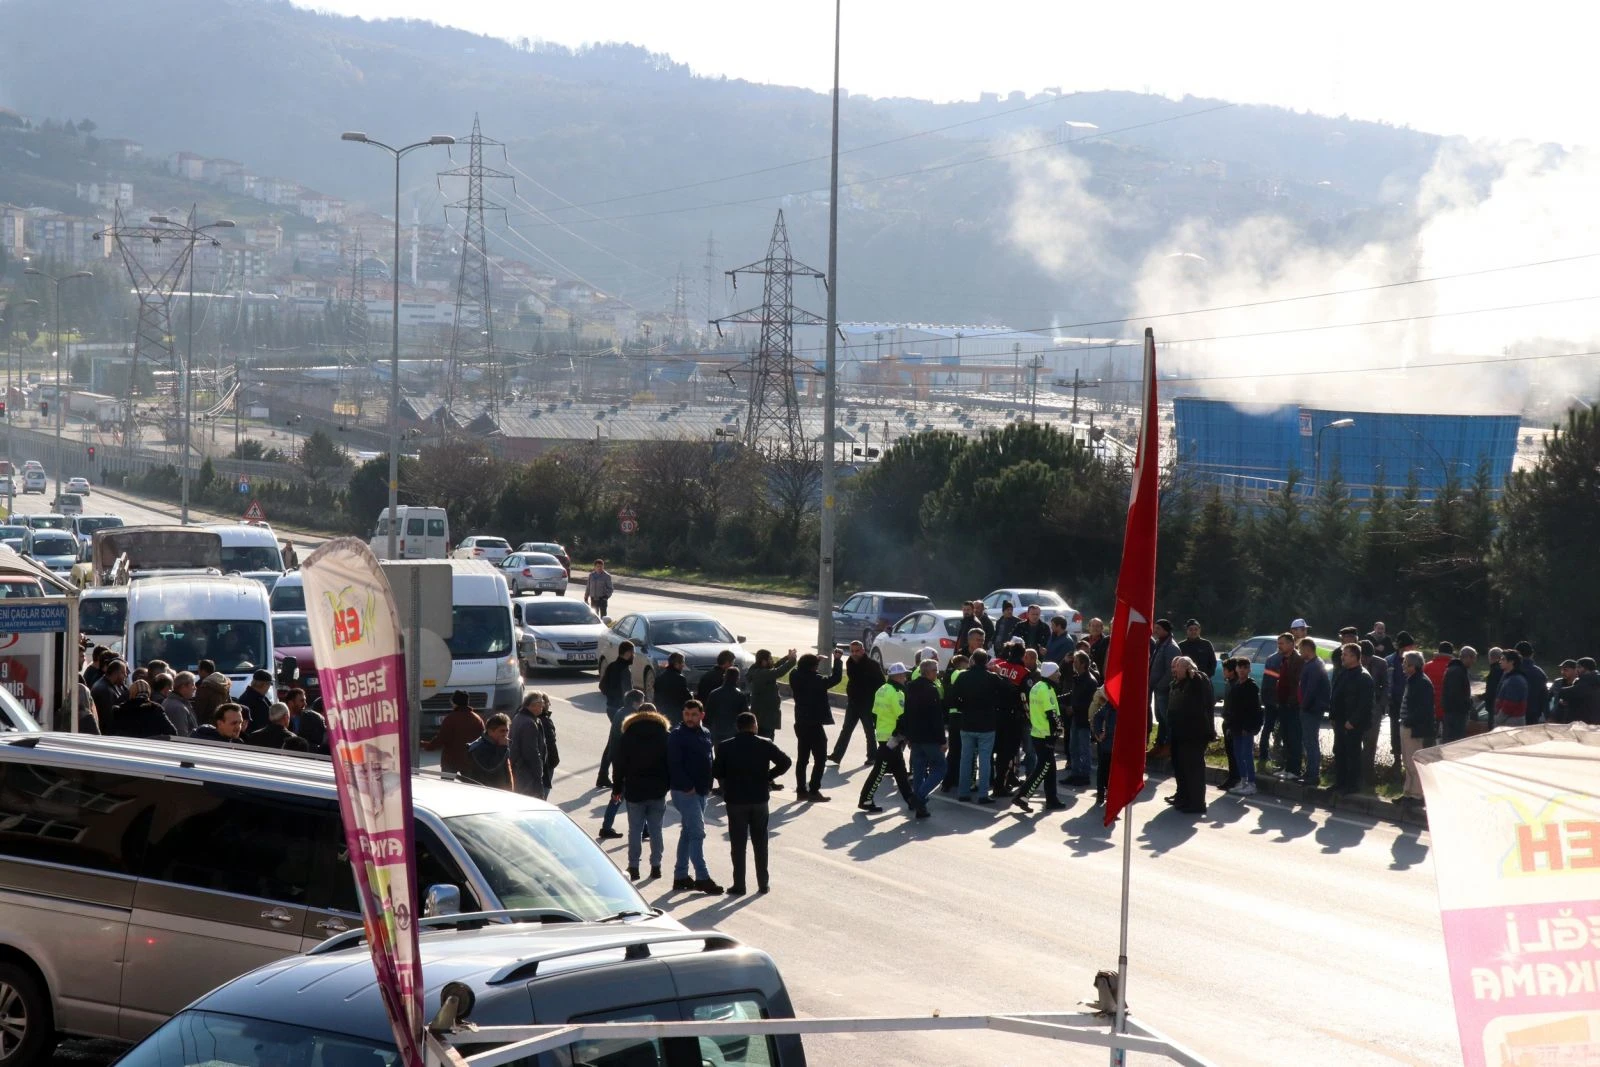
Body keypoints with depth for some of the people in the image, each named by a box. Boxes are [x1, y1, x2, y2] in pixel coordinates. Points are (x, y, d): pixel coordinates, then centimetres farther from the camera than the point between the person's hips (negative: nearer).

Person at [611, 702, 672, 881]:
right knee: (655, 830, 7)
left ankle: (633, 867, 0)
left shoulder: (626, 736, 1)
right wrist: (669, 785, 6)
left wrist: (617, 789, 6)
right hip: (658, 791, 1)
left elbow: (619, 764, 1)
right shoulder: (665, 735, 3)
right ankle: (656, 865, 6)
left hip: (634, 791, -1)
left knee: (635, 830, 3)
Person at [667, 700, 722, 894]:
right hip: (684, 791, -8)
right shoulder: (677, 735, -12)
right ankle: (702, 877, -12)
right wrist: (687, 787, -19)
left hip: (701, 791, 8)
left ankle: (681, 875, 20)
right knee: (697, 832, -11)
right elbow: (674, 764, -17)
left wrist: (708, 785, 10)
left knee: (688, 832, 13)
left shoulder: (705, 734, 11)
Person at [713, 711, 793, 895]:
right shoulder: (765, 744, -5)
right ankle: (763, 883, 15)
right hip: (760, 799, 1)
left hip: (735, 800, -1)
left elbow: (716, 772, -7)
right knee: (760, 842, 12)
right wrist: (769, 776, 3)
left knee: (738, 844, 5)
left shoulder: (726, 747, -7)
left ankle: (739, 885, 5)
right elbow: (785, 761, -9)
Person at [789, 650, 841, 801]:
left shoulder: (796, 678, 1)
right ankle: (814, 791, -3)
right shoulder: (814, 680, -19)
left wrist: (816, 661, 18)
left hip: (801, 724, 7)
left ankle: (801, 790, 16)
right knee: (820, 758, 1)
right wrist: (837, 659, -8)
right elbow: (835, 678, -18)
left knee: (802, 759, 13)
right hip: (814, 725, -7)